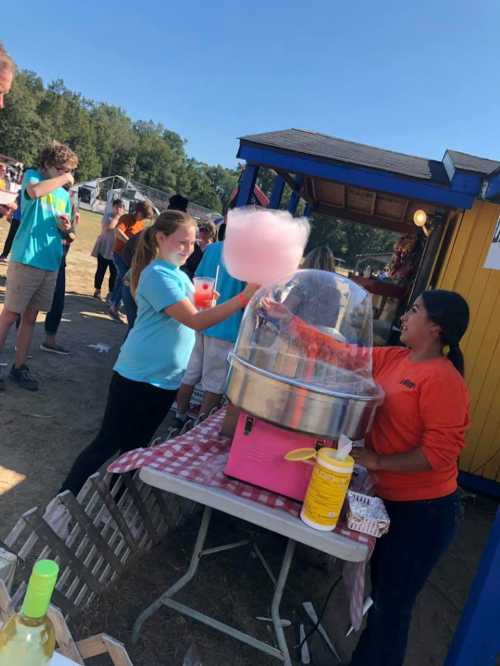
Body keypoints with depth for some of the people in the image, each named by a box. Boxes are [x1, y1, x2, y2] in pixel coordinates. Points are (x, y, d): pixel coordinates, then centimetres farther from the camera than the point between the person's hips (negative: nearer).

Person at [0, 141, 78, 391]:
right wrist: (64, 178, -13)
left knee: (30, 317, 12)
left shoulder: (64, 194, 16)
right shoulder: (32, 175, 0)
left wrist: (65, 225, -1)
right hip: (26, 259, -6)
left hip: (50, 263, 6)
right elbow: (34, 191, -25)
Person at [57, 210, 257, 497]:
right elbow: (195, 321, -27)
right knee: (106, 445, 1)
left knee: (135, 447, 19)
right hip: (140, 377, -9)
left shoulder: (177, 274, 12)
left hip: (166, 379, 9)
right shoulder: (158, 274, -18)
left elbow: (187, 317, 18)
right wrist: (243, 298, -34)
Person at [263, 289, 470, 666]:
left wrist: (377, 461, -22)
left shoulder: (442, 379, -23)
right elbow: (336, 353, 3)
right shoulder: (391, 359, 1)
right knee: (380, 591, 26)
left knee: (393, 603, 10)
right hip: (389, 498, 8)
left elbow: (440, 453, -27)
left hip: (423, 509, -8)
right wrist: (288, 320, 2)